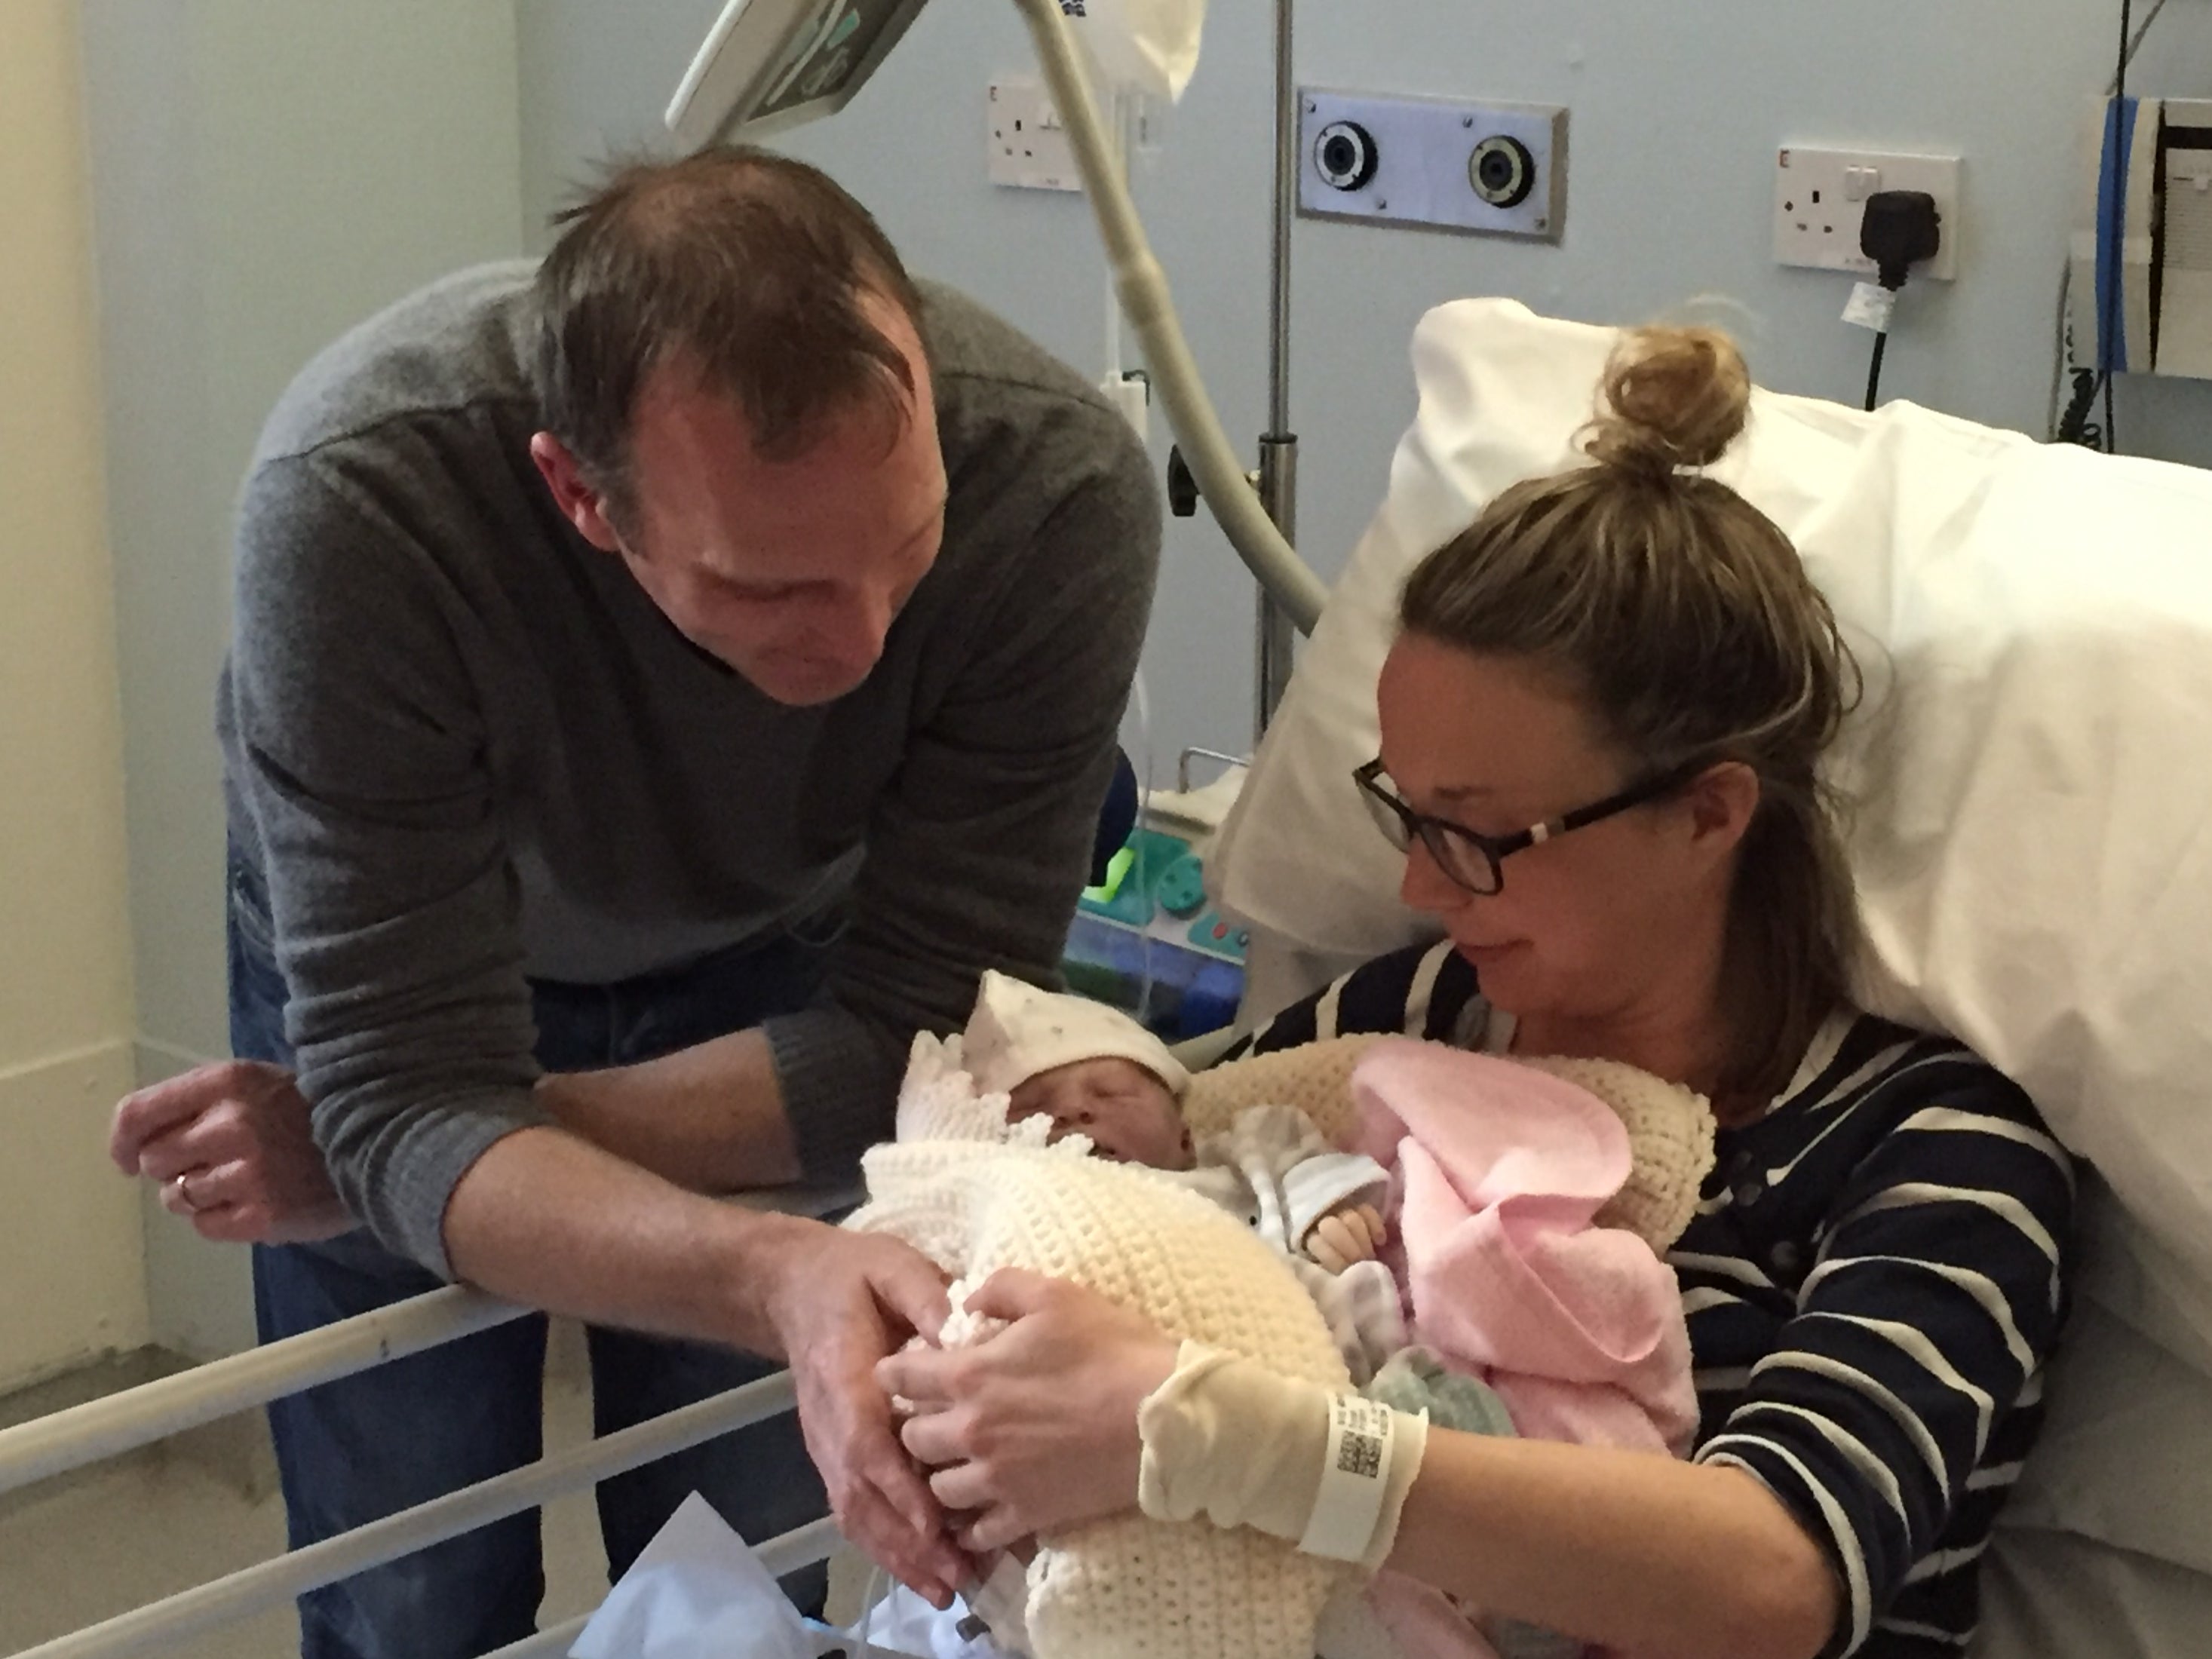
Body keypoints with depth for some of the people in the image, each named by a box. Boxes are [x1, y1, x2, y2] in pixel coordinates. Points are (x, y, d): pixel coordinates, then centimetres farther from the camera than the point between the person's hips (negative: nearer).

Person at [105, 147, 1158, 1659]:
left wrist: (379, 1144, -28)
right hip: (386, 936, -1)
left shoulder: (1059, 485, -36)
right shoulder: (357, 499, -40)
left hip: (767, 953, 1)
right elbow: (408, 1097, -38)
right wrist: (778, 1281, -57)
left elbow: (920, 1034, -27)